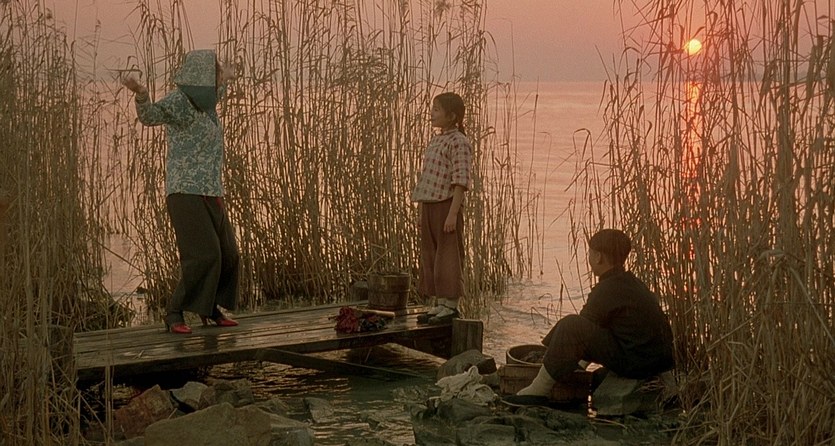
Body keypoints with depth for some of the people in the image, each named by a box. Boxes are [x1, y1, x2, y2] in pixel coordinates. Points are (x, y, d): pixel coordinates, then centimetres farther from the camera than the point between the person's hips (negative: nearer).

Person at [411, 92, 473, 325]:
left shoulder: (458, 142, -12)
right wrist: (424, 211, 17)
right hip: (429, 205, 9)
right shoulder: (435, 141, 15)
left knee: (448, 255, -2)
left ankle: (451, 306, 6)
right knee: (430, 255, 12)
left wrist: (453, 214, -22)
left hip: (446, 205, -9)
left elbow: (461, 181, -17)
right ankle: (441, 305, 20)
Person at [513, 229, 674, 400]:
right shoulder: (633, 283, 15)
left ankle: (539, 390, -8)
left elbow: (582, 332, -6)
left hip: (637, 363, -10)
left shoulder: (607, 291, -15)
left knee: (570, 326, -15)